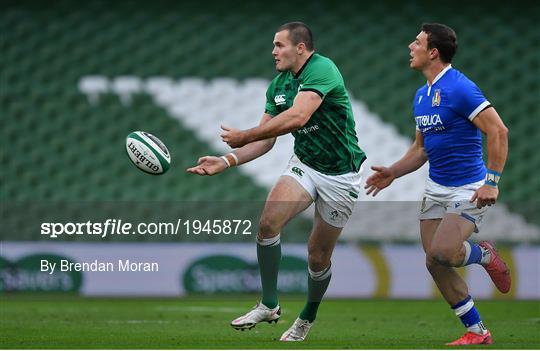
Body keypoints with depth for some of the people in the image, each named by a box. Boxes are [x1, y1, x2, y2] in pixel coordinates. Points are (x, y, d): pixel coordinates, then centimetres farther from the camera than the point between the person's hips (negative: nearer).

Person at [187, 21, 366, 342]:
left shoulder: (322, 69, -23)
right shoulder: (279, 84, 3)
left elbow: (297, 117, -36)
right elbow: (266, 140, 5)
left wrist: (245, 136, -28)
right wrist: (226, 162, -10)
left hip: (339, 176, -6)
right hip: (304, 165, 6)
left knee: (319, 257, 3)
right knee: (268, 222, -20)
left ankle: (307, 319, 30)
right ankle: (269, 305, -9)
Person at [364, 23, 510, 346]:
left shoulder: (460, 88, -17)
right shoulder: (421, 96, 11)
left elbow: (498, 132, -20)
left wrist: (492, 182, -24)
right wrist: (393, 173, 9)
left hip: (469, 190, -9)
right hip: (436, 188, 9)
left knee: (442, 252, -26)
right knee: (434, 263, 2)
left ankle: (485, 255, 7)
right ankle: (477, 332, 13)